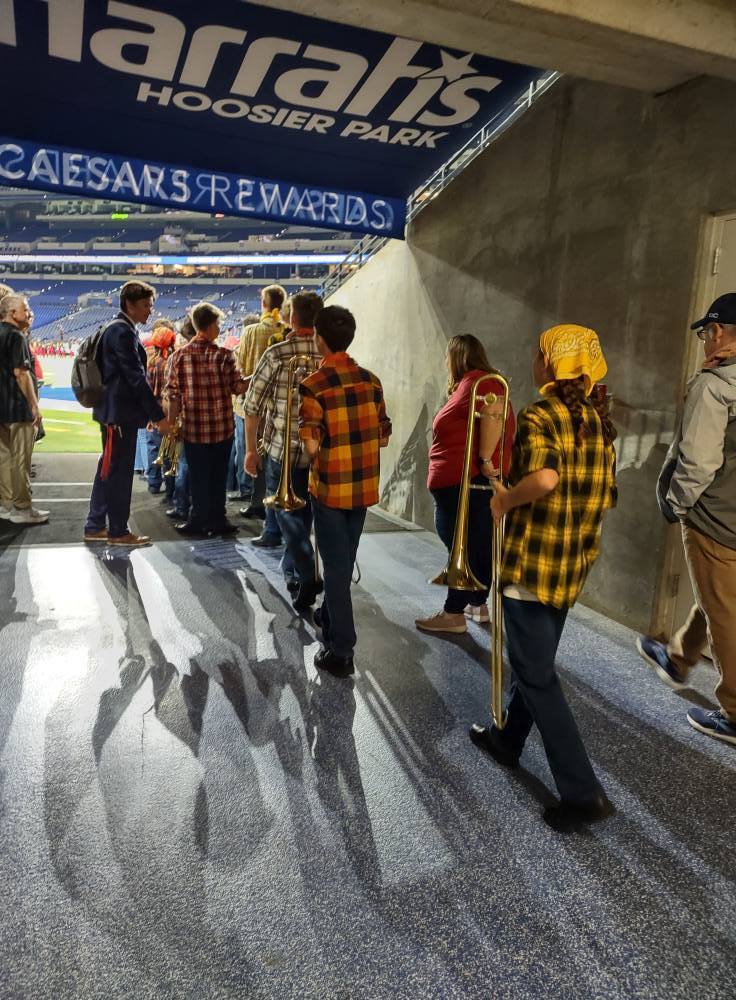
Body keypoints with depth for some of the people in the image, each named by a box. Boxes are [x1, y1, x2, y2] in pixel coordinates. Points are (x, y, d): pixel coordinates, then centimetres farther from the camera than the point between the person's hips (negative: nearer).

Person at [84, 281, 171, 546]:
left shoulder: (118, 329, 17)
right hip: (119, 412, -11)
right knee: (119, 472, -2)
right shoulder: (123, 331, -15)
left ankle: (95, 526, 24)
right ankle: (118, 531, 8)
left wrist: (150, 413, 20)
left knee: (109, 470, 15)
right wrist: (158, 416, -19)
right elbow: (136, 377, -21)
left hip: (114, 410, 11)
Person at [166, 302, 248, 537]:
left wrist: (172, 424, 6)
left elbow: (173, 394, -3)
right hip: (222, 428, 0)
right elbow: (238, 386, -5)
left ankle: (198, 521, 16)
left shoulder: (180, 355, -4)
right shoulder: (224, 355, -8)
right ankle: (217, 520, 19)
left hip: (193, 429, 1)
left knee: (198, 478, 10)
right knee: (218, 477, 12)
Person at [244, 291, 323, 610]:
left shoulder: (276, 354, -10)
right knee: (304, 511, 20)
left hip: (282, 449, -3)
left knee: (287, 512, 10)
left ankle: (306, 578, -1)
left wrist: (251, 449, 2)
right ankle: (292, 567, 38)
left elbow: (253, 404, -8)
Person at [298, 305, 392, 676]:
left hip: (330, 487, -5)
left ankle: (341, 651, 8)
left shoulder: (313, 385, -15)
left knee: (336, 565, 3)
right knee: (345, 560, 22)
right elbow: (383, 437, 5)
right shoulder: (371, 381, 1)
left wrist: (317, 450, 1)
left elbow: (312, 446, -19)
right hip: (364, 486, 5)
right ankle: (330, 615, 43)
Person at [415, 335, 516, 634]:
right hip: (460, 481, 11)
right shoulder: (470, 384, 21)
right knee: (477, 545, 16)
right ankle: (478, 605, 26)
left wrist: (485, 459, -28)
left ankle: (454, 614, 3)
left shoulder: (477, 381, -12)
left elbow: (494, 414, -30)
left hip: (467, 482, -11)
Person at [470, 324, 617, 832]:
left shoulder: (540, 417, -15)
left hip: (533, 565, -8)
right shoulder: (599, 422, 8)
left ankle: (584, 791, 5)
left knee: (537, 675, 2)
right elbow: (606, 497, 13)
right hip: (574, 566, 9)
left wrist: (506, 500, -17)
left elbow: (543, 478, -35)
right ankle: (508, 739, 41)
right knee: (536, 659, 23)